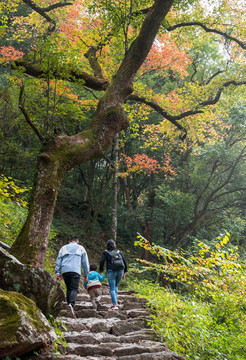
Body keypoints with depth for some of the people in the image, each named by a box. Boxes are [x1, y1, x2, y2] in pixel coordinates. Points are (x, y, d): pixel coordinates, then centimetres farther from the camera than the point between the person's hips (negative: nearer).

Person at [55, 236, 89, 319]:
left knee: (69, 289, 11)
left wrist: (57, 273, 9)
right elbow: (85, 262, 15)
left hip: (64, 271, 3)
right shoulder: (80, 248, 20)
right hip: (75, 271, -3)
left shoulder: (63, 248, 24)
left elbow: (58, 261, 14)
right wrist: (86, 275, 17)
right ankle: (71, 304, -34)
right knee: (74, 289, -9)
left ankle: (70, 309, 3)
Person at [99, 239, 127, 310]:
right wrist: (124, 273, 16)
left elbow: (102, 262, -4)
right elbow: (124, 262, 11)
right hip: (120, 271, 3)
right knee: (116, 286, 25)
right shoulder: (119, 252, 15)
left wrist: (101, 272, 3)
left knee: (112, 289, 1)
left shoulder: (105, 252, 8)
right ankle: (115, 301, 15)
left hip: (111, 271, -3)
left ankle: (114, 305, -11)